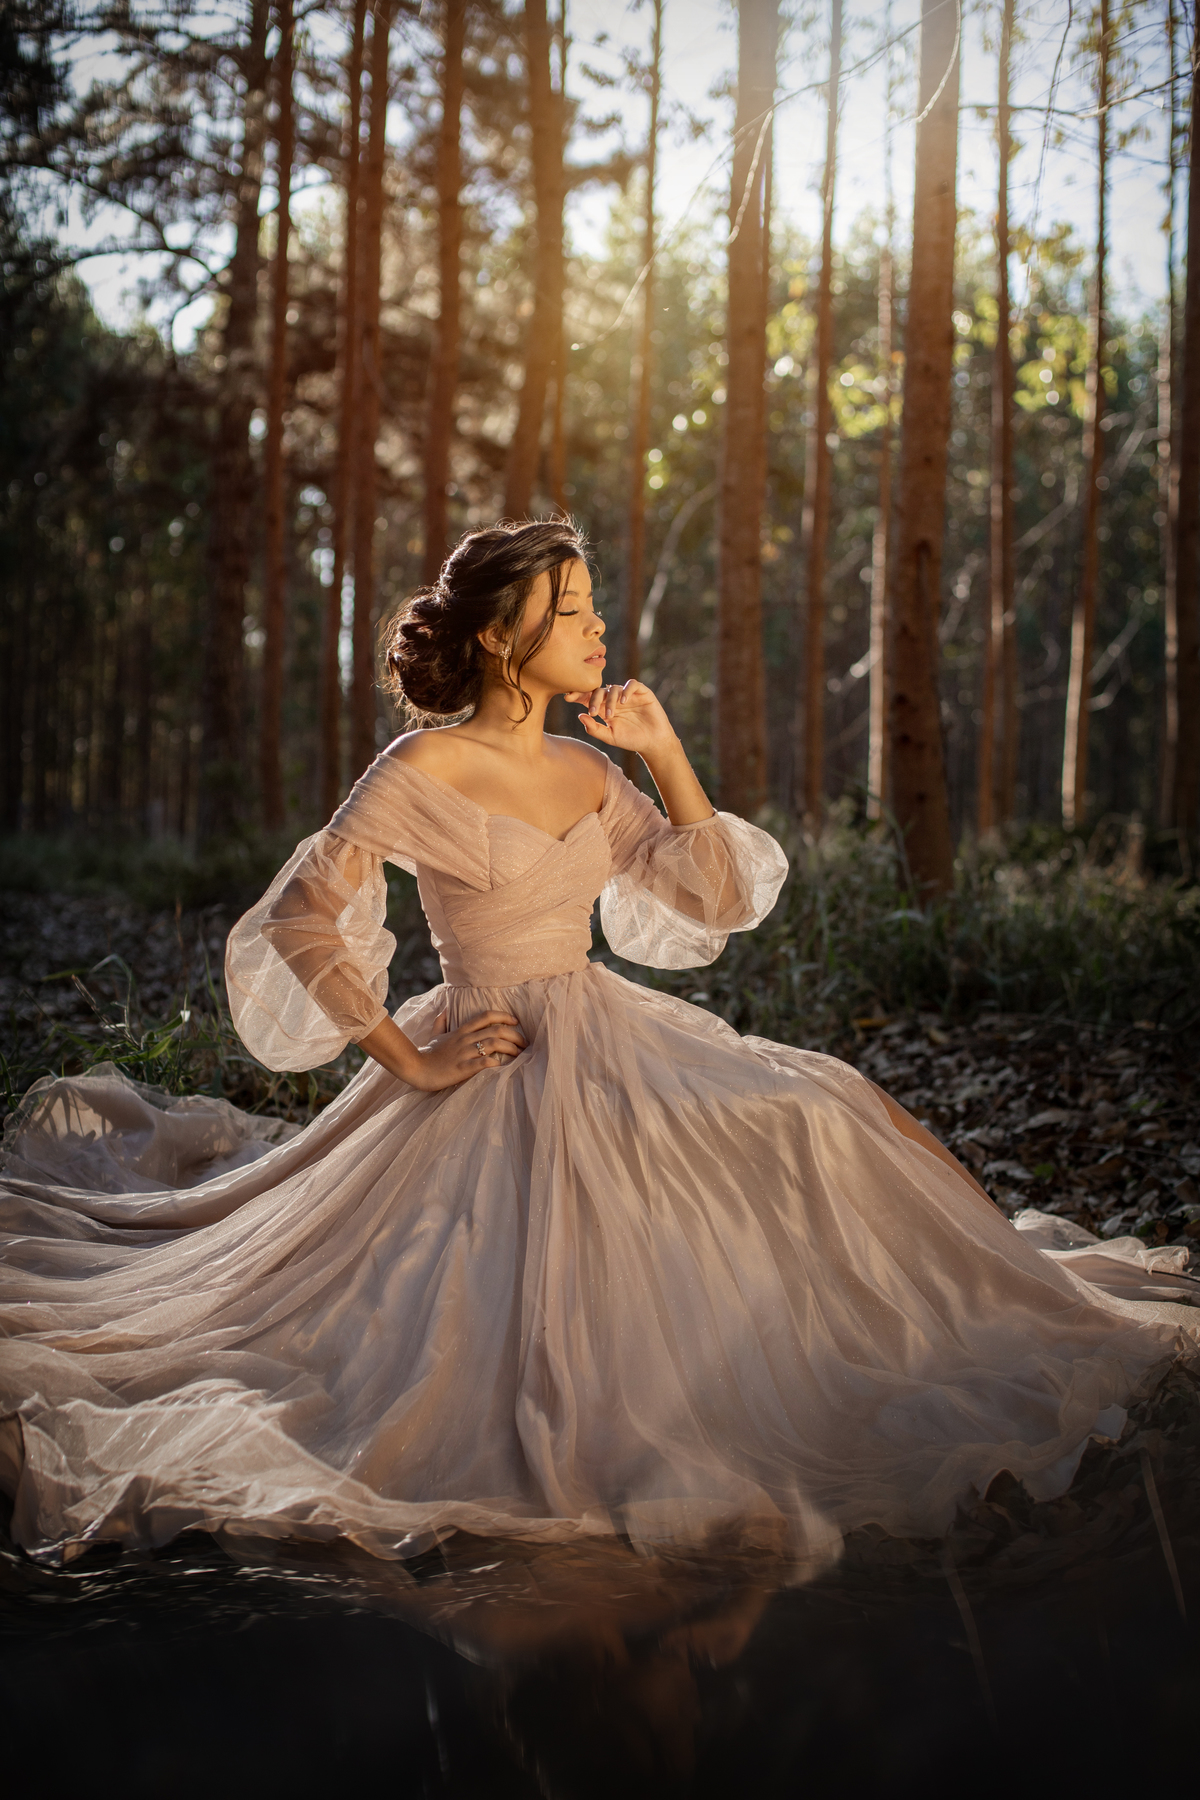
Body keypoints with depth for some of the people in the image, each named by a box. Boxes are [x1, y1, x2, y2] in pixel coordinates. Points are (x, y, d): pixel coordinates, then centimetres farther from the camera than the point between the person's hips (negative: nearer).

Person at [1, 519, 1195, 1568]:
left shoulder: (588, 772, 10)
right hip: (498, 1072, -7)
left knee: (823, 1122, -8)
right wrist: (408, 1062, -14)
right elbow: (299, 923, -13)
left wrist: (664, 753, 2)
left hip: (614, 1040, 7)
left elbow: (723, 899, 9)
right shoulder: (424, 770, -11)